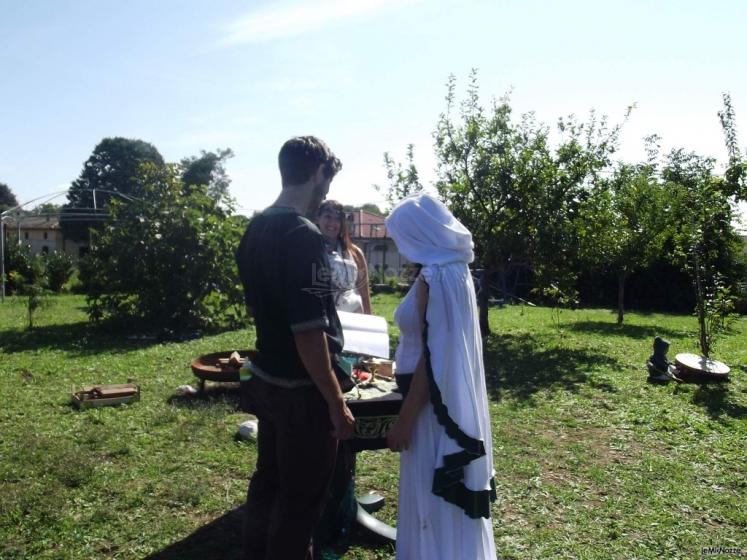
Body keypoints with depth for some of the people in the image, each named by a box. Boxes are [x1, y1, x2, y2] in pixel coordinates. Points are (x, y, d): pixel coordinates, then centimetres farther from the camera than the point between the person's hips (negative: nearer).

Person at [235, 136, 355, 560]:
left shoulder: (255, 231, 5)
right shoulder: (304, 236, -22)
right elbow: (308, 332, -25)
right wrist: (336, 402, -16)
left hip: (265, 379, 9)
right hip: (300, 389, -8)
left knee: (268, 481, 23)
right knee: (301, 497, 9)